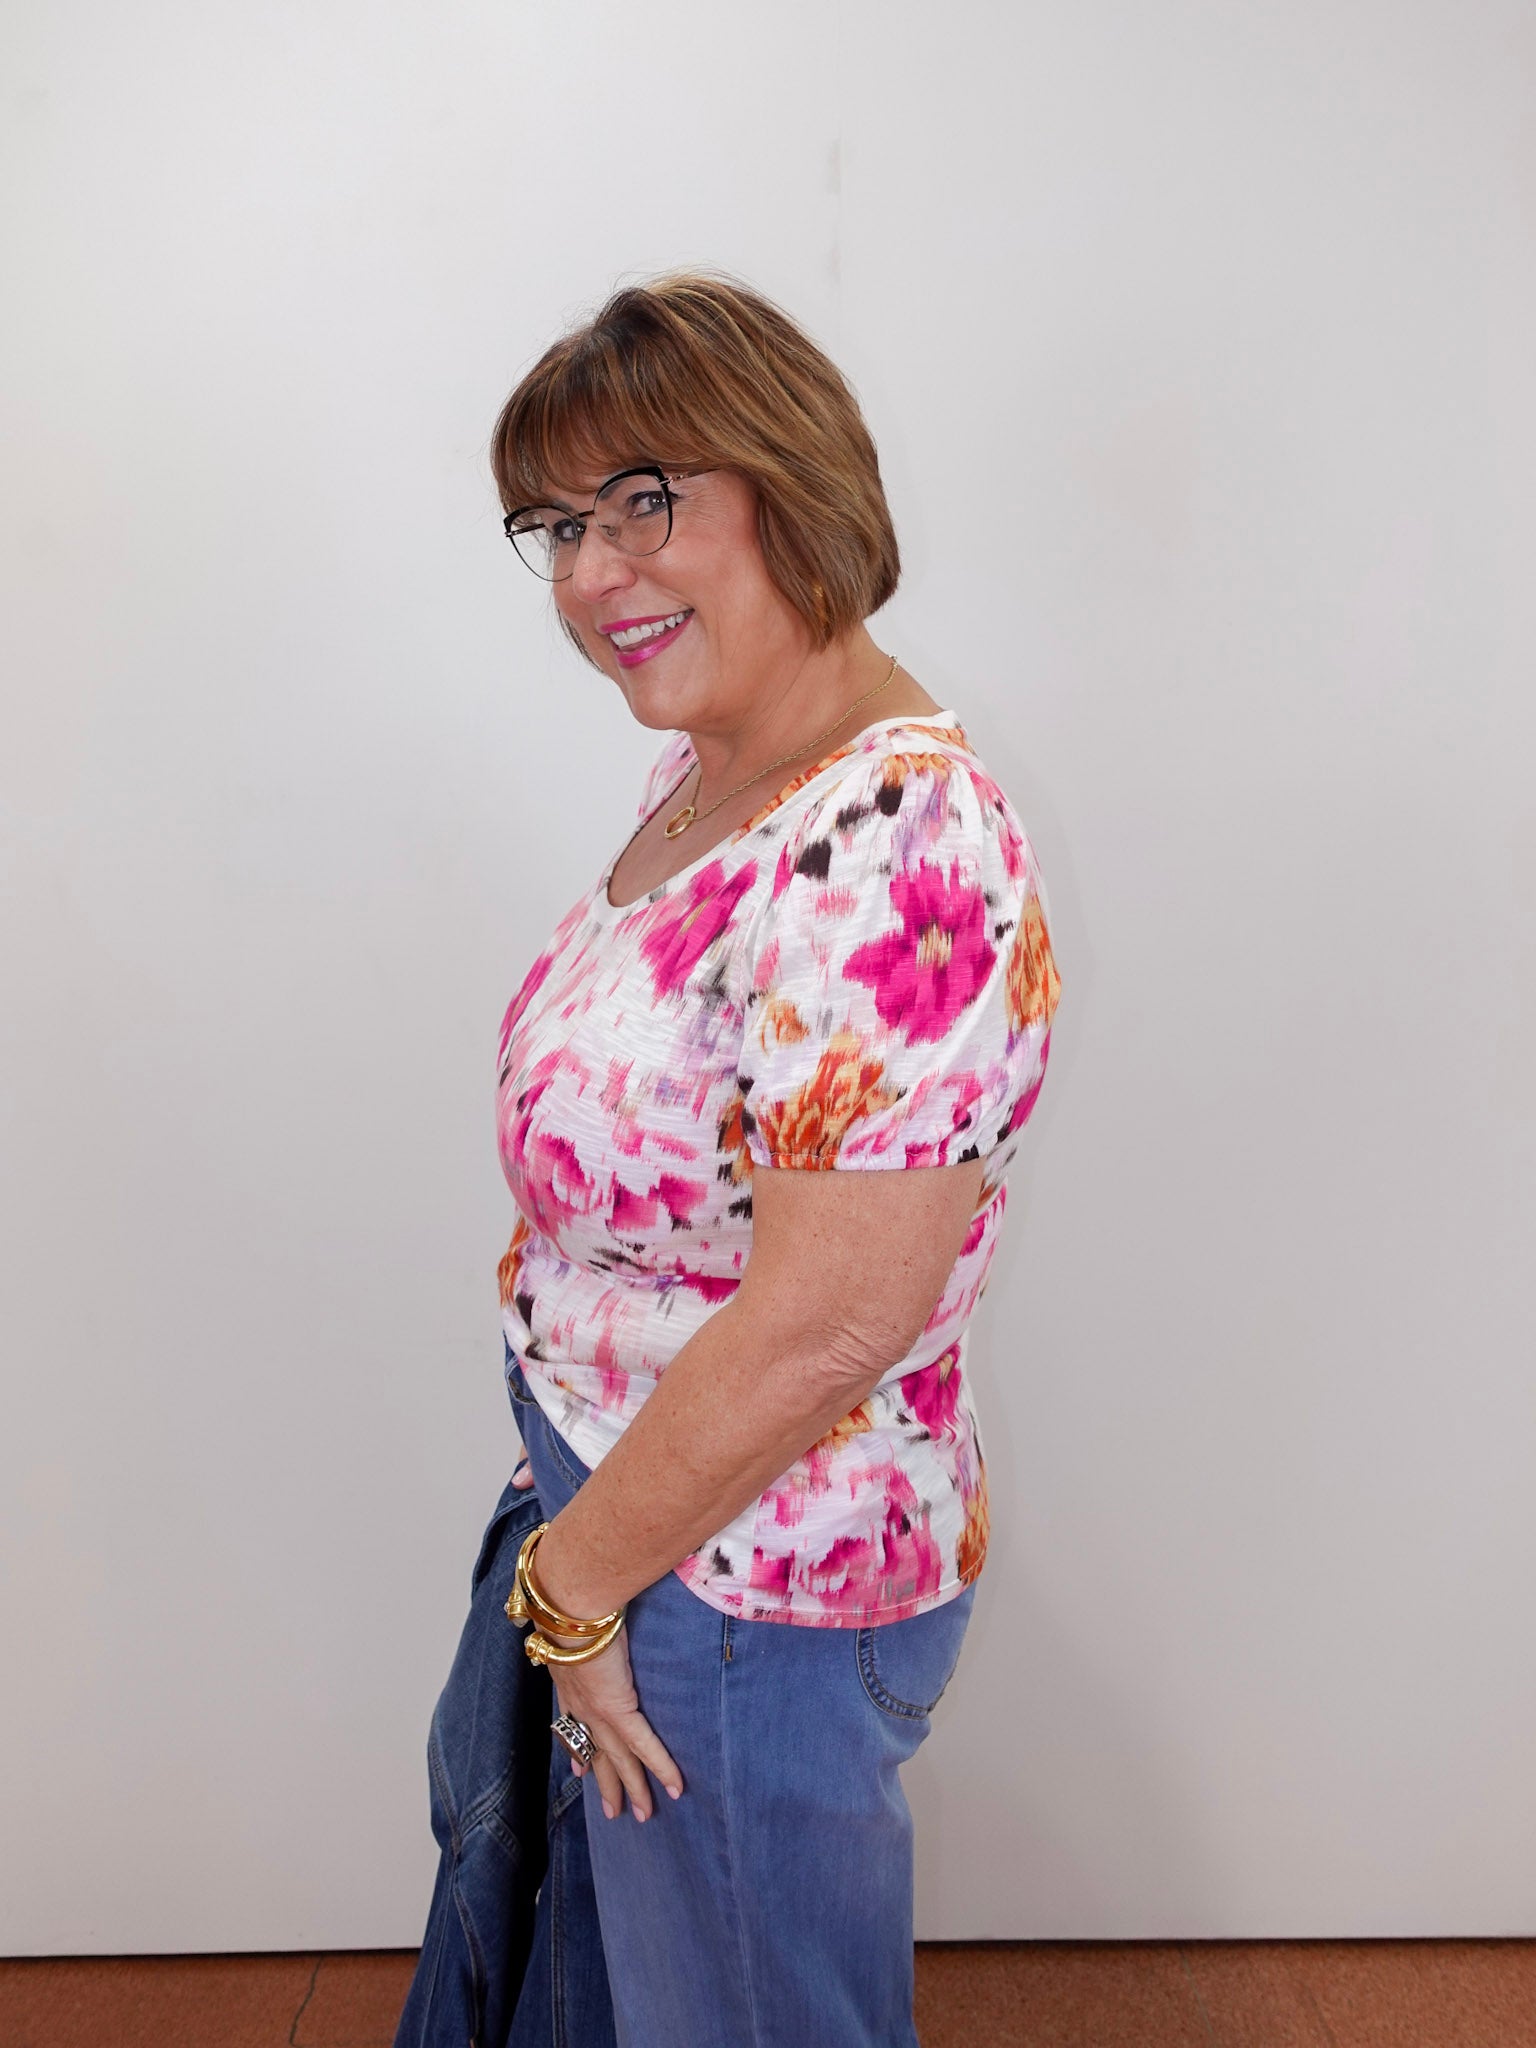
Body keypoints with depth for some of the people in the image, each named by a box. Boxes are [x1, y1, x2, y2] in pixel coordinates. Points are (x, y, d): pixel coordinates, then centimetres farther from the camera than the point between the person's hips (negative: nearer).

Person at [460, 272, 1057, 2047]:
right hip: (629, 1503, 9)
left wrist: (574, 1583, -17)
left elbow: (827, 1325, -32)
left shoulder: (896, 841, -31)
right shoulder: (708, 771, 1)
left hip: (745, 1593, -8)